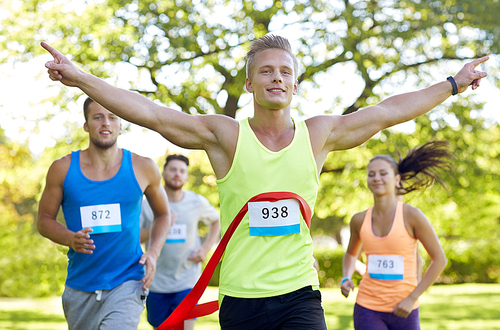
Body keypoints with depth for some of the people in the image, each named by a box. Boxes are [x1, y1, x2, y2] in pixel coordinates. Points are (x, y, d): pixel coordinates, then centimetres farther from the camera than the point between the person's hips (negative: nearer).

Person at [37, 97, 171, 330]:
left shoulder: (142, 168, 1)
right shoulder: (63, 169, 1)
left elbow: (162, 215, 16)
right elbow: (44, 219, 8)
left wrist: (153, 253, -1)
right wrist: (70, 239, -13)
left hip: (127, 284, -2)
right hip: (79, 287, 2)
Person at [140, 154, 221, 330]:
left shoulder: (198, 202, 1)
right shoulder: (148, 204, -3)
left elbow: (216, 221, 20)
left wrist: (206, 248, 5)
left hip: (187, 282, -1)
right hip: (156, 282, 1)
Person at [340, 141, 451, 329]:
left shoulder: (411, 216, -8)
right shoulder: (360, 220, 2)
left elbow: (439, 260, -5)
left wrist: (412, 298, -10)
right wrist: (346, 279, 2)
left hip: (403, 311, -1)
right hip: (367, 308, 1)